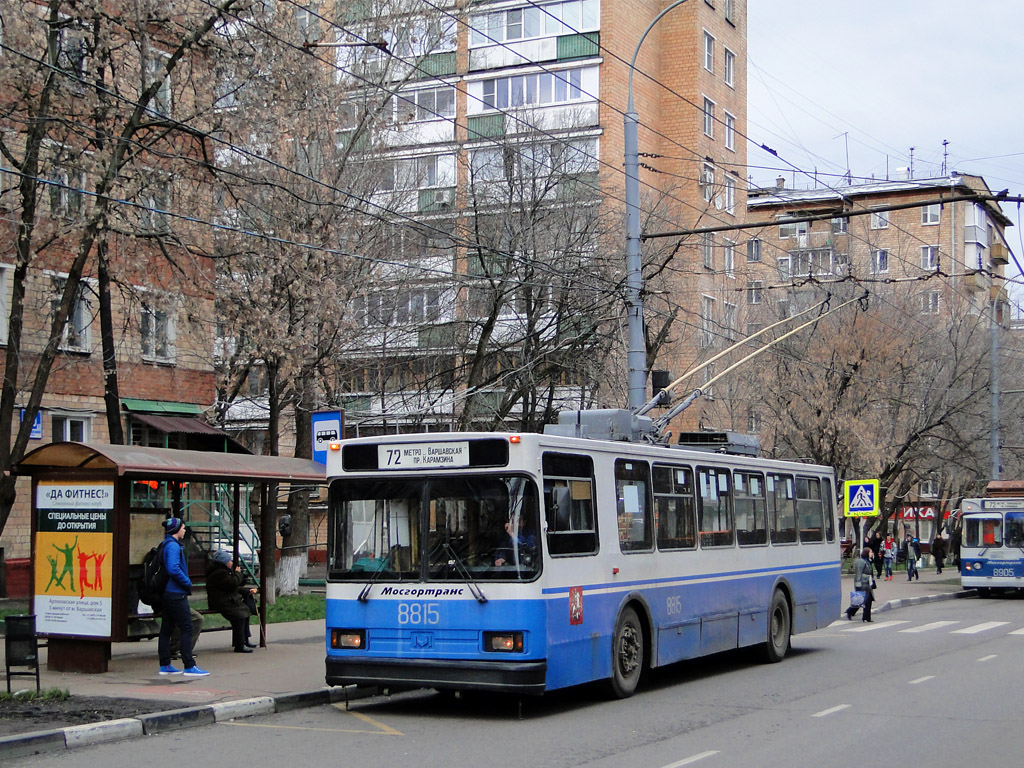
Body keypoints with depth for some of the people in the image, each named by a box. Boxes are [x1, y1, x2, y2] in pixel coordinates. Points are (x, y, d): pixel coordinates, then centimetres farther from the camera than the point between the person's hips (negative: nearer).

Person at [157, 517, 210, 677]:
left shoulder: (167, 544, 16)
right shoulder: (173, 545, -15)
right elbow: (173, 569, -26)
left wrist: (186, 583, 15)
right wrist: (188, 583, -14)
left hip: (168, 593, 10)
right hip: (176, 594, -10)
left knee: (166, 628, 11)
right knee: (187, 629, -7)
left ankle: (165, 665, 16)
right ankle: (189, 666, -6)